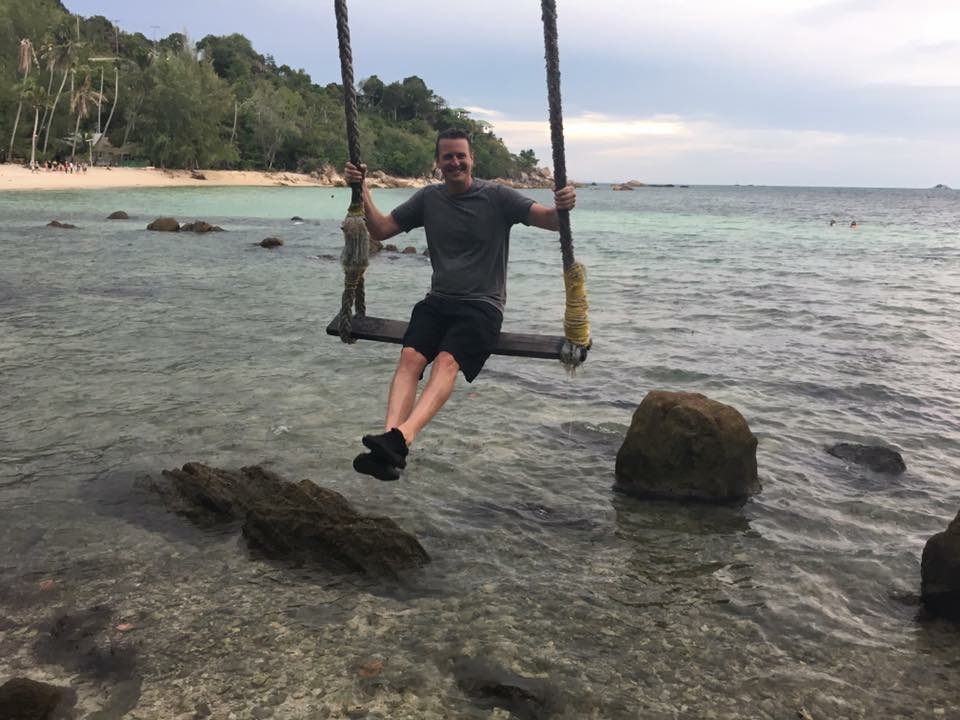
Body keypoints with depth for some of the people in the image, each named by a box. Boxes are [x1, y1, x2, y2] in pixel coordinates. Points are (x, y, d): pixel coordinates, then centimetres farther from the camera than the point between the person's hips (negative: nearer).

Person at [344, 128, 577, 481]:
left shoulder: (497, 197, 2)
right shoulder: (427, 198, 15)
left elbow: (549, 220, -8)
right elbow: (380, 230, 19)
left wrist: (562, 207, -31)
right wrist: (362, 192, 5)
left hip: (482, 306, -3)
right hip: (438, 301, 4)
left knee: (446, 360, -31)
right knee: (411, 356, -26)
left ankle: (402, 437, -51)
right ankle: (390, 446, -42)